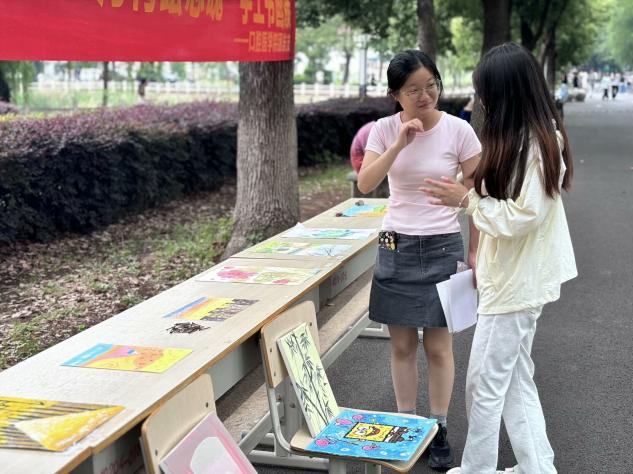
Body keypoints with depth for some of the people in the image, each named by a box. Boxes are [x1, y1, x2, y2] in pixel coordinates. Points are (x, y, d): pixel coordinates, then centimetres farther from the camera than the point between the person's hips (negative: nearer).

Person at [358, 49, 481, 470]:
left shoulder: (459, 130, -9)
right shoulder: (385, 129, -4)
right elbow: (365, 184, -15)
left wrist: (475, 252, -5)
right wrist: (400, 143, -25)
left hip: (442, 248, -2)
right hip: (396, 247, 2)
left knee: (438, 346, 4)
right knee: (403, 344, 9)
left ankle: (439, 431, 19)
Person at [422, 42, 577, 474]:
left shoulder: (532, 145, -21)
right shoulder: (538, 136, 9)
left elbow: (524, 215, -24)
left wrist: (467, 199, -18)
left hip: (516, 282, -10)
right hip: (518, 277, 10)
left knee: (484, 384, 3)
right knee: (516, 380, 18)